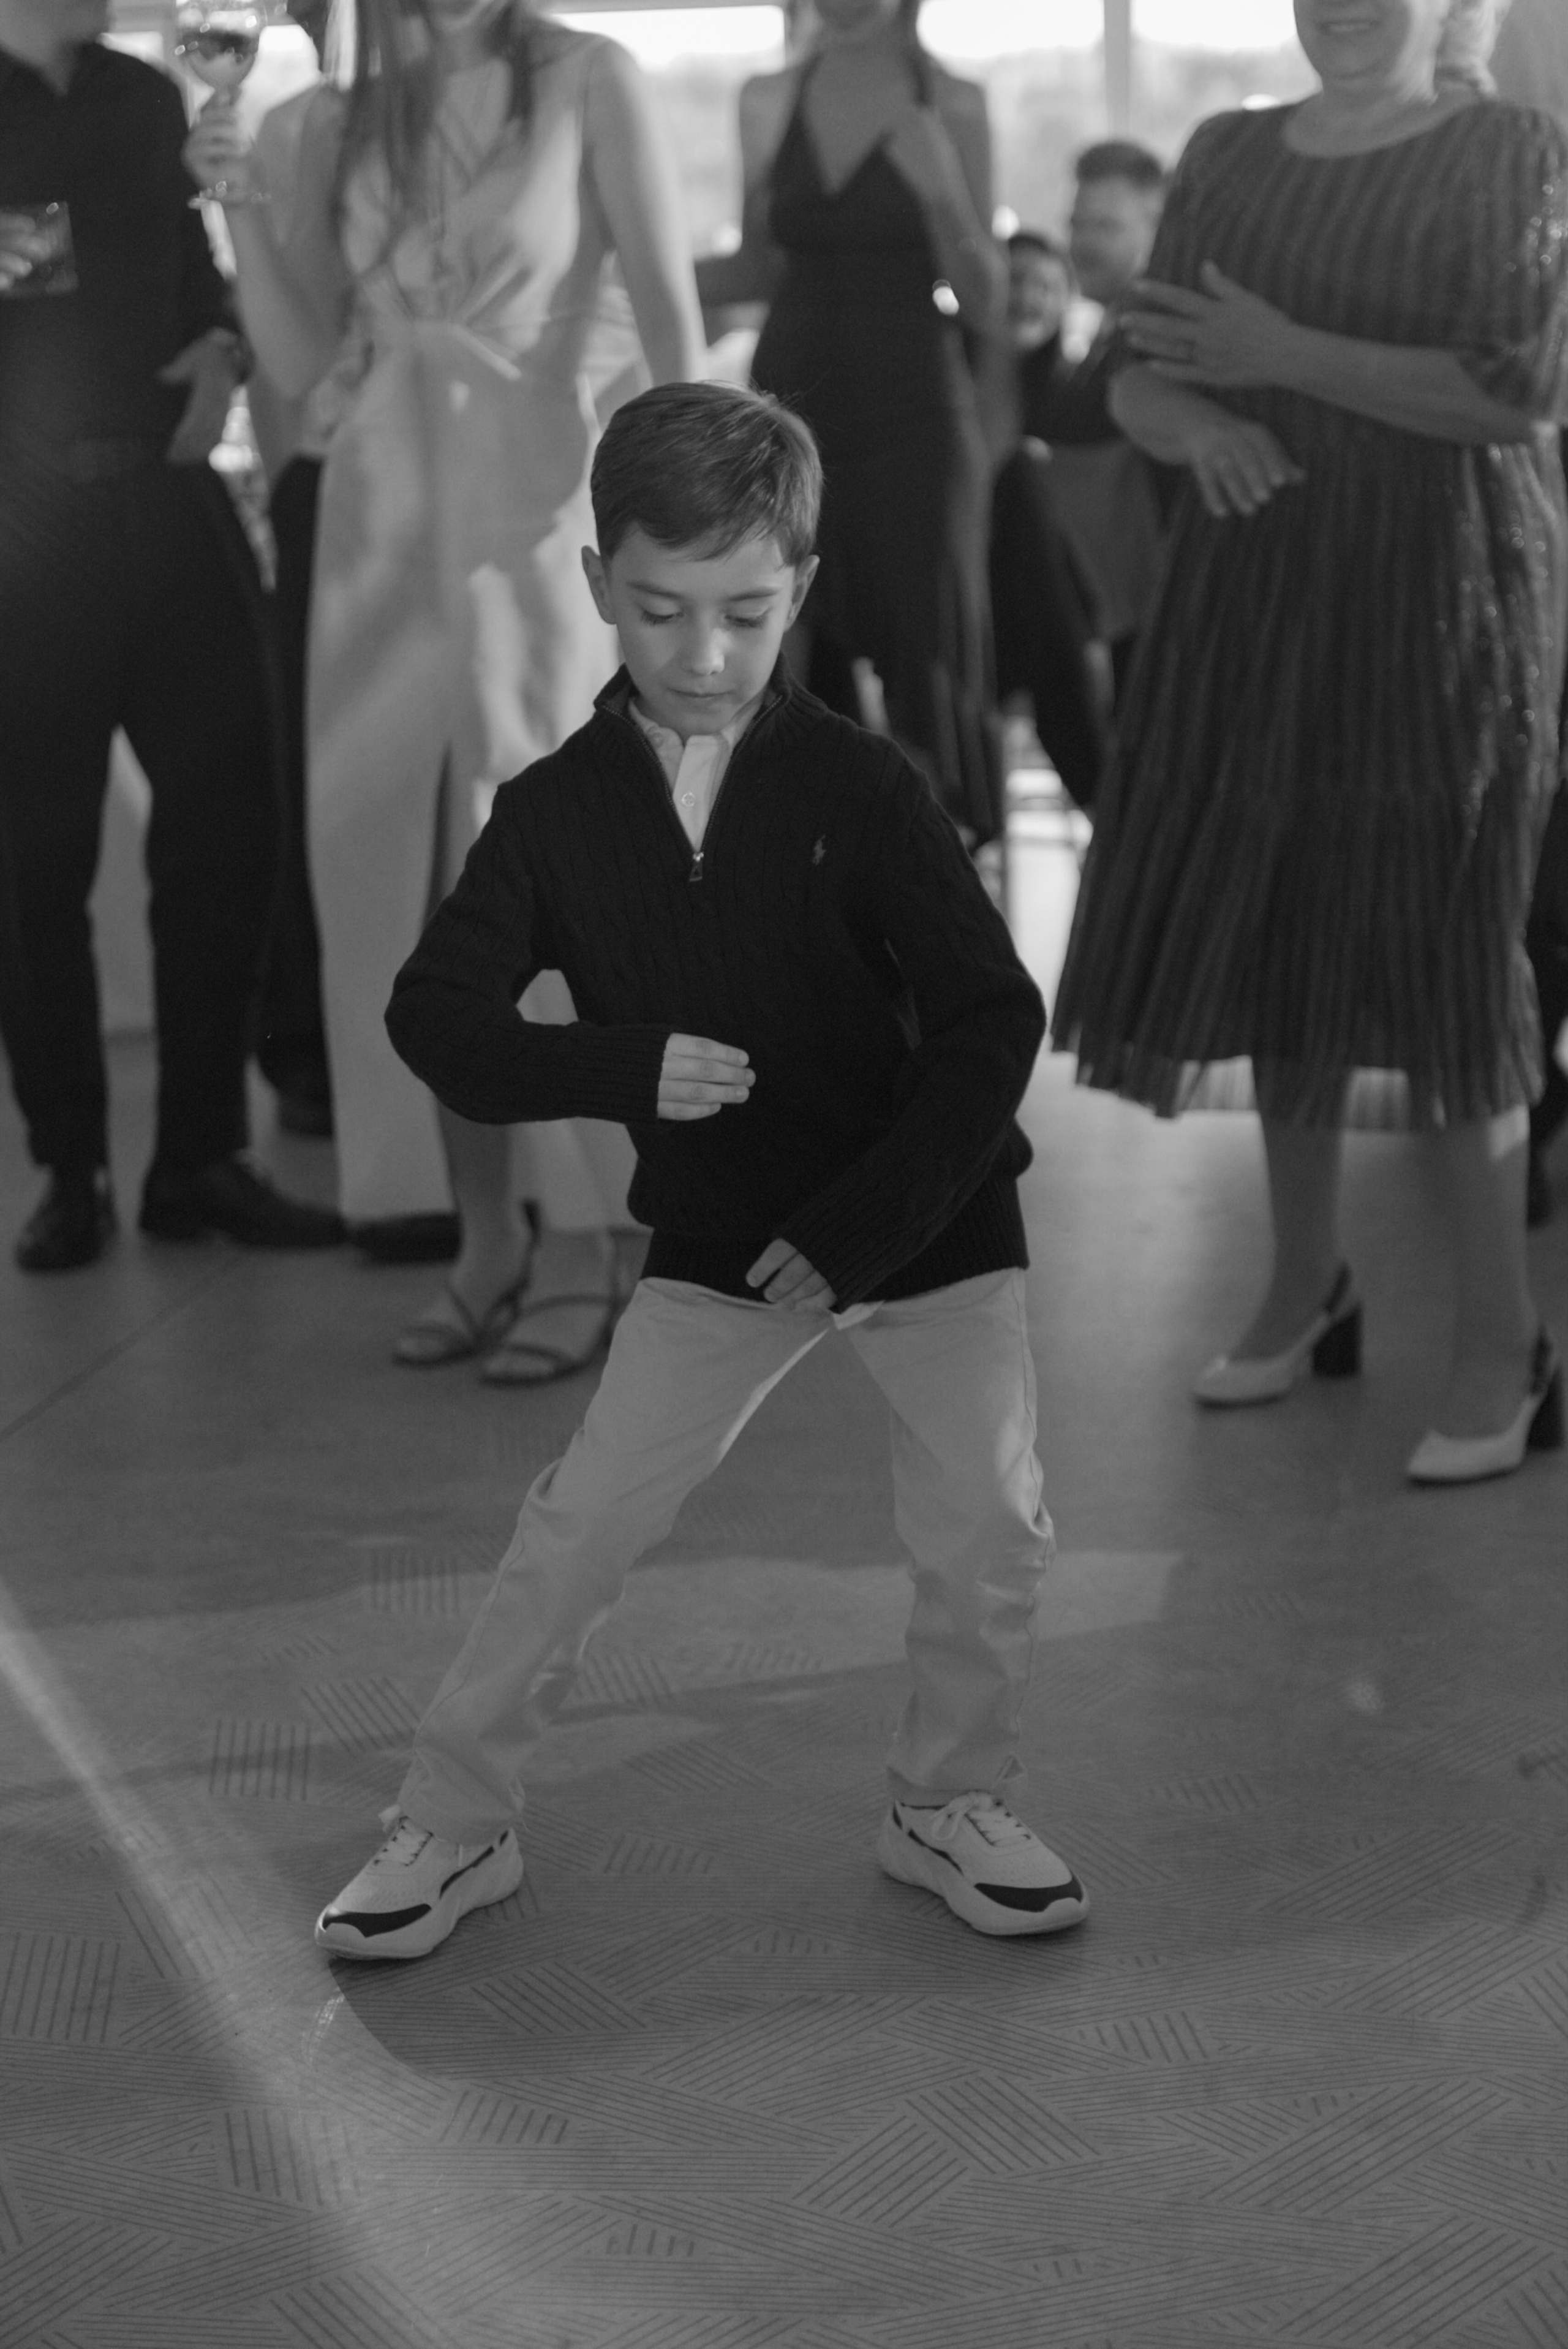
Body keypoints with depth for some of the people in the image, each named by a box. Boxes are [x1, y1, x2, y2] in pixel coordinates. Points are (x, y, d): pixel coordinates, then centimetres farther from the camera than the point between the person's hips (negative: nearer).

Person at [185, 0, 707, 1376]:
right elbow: (297, 359, 9)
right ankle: (487, 1246, 12)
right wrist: (240, 207, -5)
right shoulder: (340, 124, 9)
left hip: (534, 521, -4)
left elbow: (671, 314, -5)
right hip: (382, 530, 4)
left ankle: (582, 1256, 2)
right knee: (411, 893, 4)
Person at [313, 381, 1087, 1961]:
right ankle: (452, 1825, 12)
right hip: (715, 1240, 1)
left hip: (927, 1219, -1)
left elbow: (993, 1018, -15)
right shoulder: (558, 809, -7)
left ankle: (948, 1806, 20)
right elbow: (434, 1013, -8)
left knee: (989, 1526, -4)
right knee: (580, 1523, -2)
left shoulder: (856, 787, -14)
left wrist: (860, 1227, -21)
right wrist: (628, 1067, -25)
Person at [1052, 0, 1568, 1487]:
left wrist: (1285, 357, -15)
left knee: (1445, 950, -5)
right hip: (1257, 595, 5)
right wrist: (1199, 427, -14)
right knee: (1271, 932, 7)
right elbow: (1140, 379, 10)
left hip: (1441, 597, -5)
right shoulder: (1228, 157, 11)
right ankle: (1306, 1288, 22)